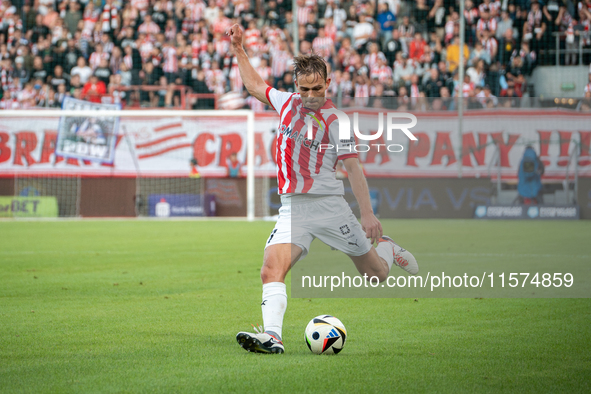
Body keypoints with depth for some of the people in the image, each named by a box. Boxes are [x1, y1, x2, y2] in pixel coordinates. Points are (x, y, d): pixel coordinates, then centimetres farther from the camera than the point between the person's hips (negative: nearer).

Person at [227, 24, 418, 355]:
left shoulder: (334, 120, -6)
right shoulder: (287, 103, 10)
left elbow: (353, 166, -11)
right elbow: (255, 85, 29)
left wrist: (368, 213, -19)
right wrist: (238, 48, 26)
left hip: (328, 203, -4)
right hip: (293, 208, 4)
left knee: (377, 274, 7)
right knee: (271, 270, -21)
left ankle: (386, 249, 41)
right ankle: (272, 335, -29)